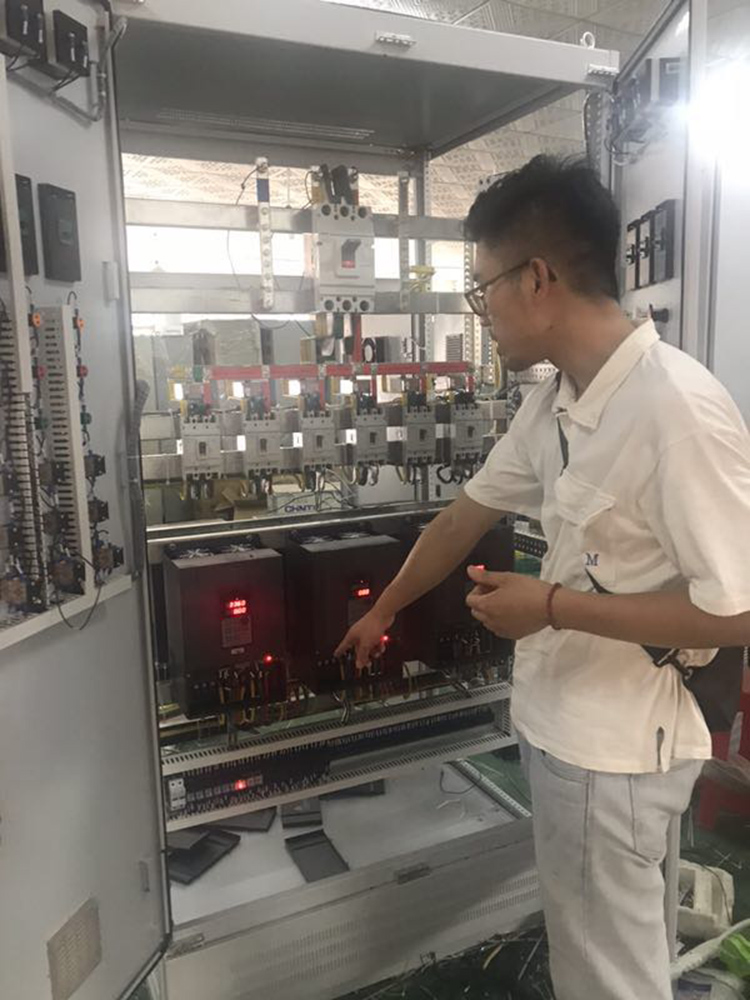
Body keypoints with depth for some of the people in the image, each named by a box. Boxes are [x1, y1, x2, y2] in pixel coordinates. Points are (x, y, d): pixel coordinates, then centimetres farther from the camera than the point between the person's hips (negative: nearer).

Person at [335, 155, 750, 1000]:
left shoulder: (678, 407, -24)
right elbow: (466, 516, 12)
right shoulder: (552, 400, 3)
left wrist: (552, 606, -19)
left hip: (616, 744, -7)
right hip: (556, 718, 8)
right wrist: (382, 612, 23)